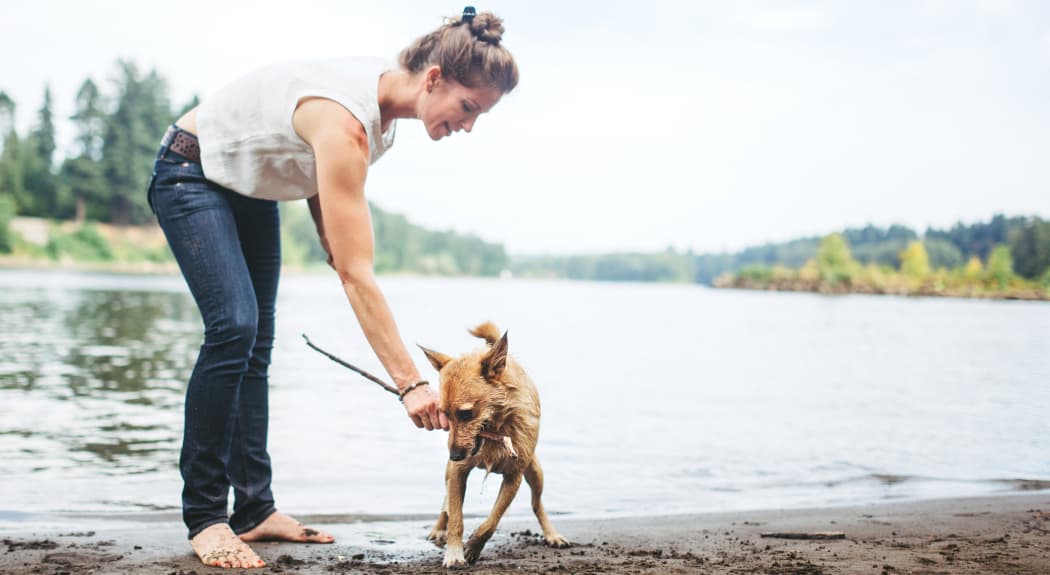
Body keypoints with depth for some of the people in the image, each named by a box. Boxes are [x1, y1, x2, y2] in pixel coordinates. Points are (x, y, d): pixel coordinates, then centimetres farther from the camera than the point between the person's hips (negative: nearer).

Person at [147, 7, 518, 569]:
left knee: (255, 341, 4)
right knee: (233, 326, -22)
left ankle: (255, 510, 8)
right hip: (191, 173, -9)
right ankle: (204, 517, -12)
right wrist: (411, 383, -40)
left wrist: (330, 236, -6)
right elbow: (356, 274, -39)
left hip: (251, 185, 9)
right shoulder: (345, 120, -37)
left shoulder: (387, 97, -11)